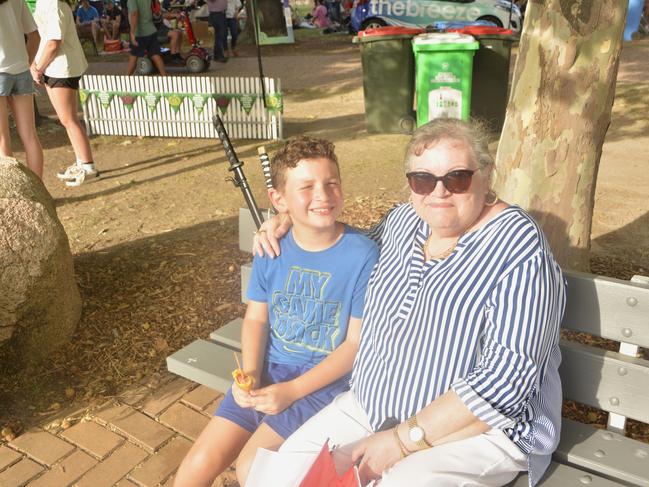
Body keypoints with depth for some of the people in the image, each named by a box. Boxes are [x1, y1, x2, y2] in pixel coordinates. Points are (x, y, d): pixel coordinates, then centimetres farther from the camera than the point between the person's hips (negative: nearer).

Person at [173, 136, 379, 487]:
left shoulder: (362, 255, -16)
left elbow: (356, 342, -13)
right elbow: (255, 318, 6)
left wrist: (292, 390, -17)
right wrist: (250, 373, -12)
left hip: (325, 379, -4)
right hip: (269, 369, 4)